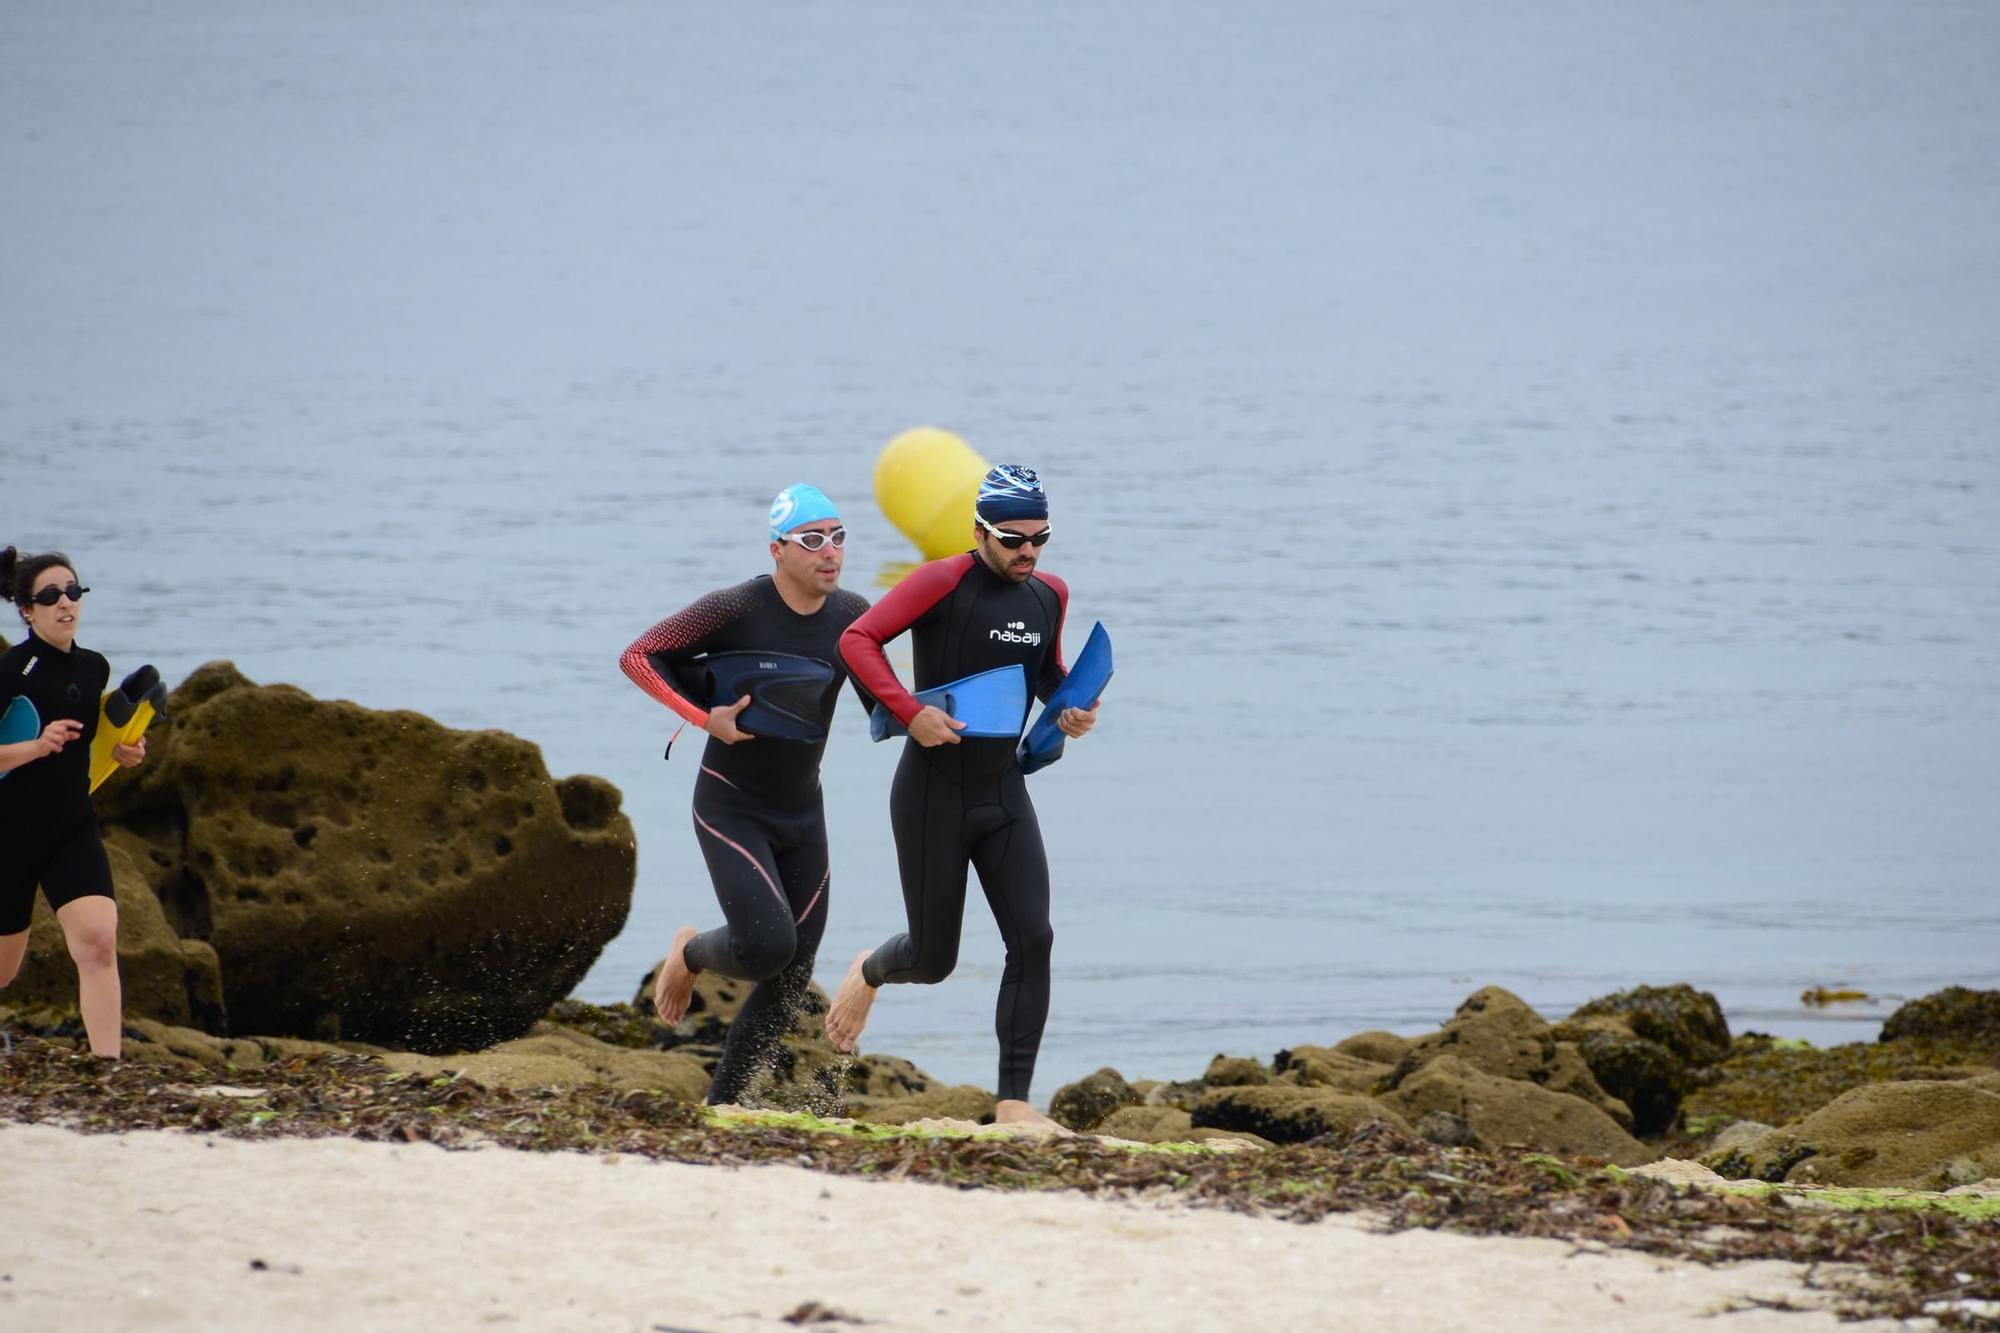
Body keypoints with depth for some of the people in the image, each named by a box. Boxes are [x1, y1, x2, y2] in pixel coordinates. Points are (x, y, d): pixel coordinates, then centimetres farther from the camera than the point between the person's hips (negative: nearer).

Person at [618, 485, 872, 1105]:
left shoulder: (851, 615, -2)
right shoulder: (737, 609, -16)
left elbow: (881, 707, 10)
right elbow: (638, 657, -11)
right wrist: (706, 717, -22)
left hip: (802, 813, 6)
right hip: (731, 808, -6)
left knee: (792, 980, 3)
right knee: (767, 946, -22)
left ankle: (721, 1106, 16)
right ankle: (691, 954, 12)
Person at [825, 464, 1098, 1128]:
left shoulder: (1049, 593, 6)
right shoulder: (944, 582, -14)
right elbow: (858, 639, -15)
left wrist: (1070, 707, 3)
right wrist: (911, 712, -25)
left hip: (1005, 794, 5)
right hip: (934, 793, -5)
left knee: (1032, 940, -9)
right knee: (934, 959, 3)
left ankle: (1014, 1101, -6)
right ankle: (869, 973, 40)